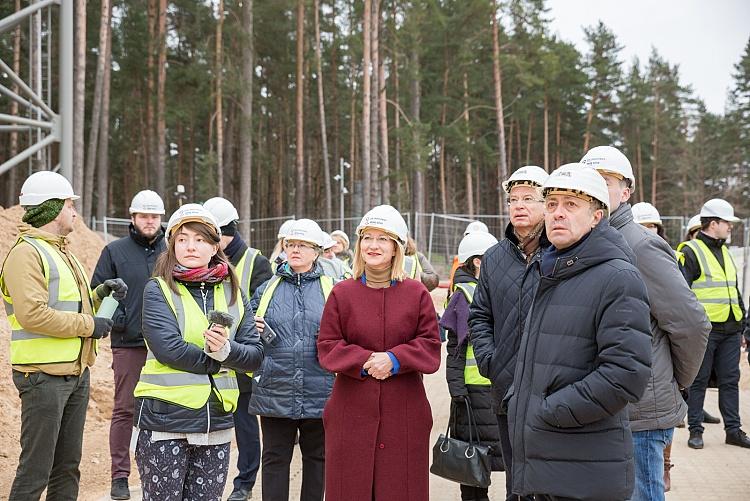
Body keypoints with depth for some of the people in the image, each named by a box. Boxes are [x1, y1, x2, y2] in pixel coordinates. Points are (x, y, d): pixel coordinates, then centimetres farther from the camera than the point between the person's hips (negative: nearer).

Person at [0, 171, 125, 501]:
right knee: (35, 470, -4)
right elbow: (32, 314, -24)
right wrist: (89, 324, -17)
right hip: (43, 375, -9)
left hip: (76, 372, 9)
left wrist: (101, 293, 7)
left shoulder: (61, 251, 19)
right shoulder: (27, 252, -12)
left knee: (67, 466, 16)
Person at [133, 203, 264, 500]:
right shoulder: (158, 290, -3)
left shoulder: (233, 293, 9)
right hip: (165, 420, -4)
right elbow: (168, 349, -18)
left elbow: (255, 355, 3)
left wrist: (226, 349, -17)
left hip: (217, 422, 4)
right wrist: (218, 361, -9)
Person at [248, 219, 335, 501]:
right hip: (275, 391, 1)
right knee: (275, 458, 7)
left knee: (316, 457, 11)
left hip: (319, 391, -1)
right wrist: (253, 330, -7)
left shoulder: (331, 290, 5)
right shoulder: (266, 289, 10)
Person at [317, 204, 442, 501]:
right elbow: (327, 346, 1)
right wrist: (364, 361, -15)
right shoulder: (342, 293, 4)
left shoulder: (416, 293, 4)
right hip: (352, 413, 0)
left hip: (404, 415, 0)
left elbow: (430, 346, 0)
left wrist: (394, 359, -16)